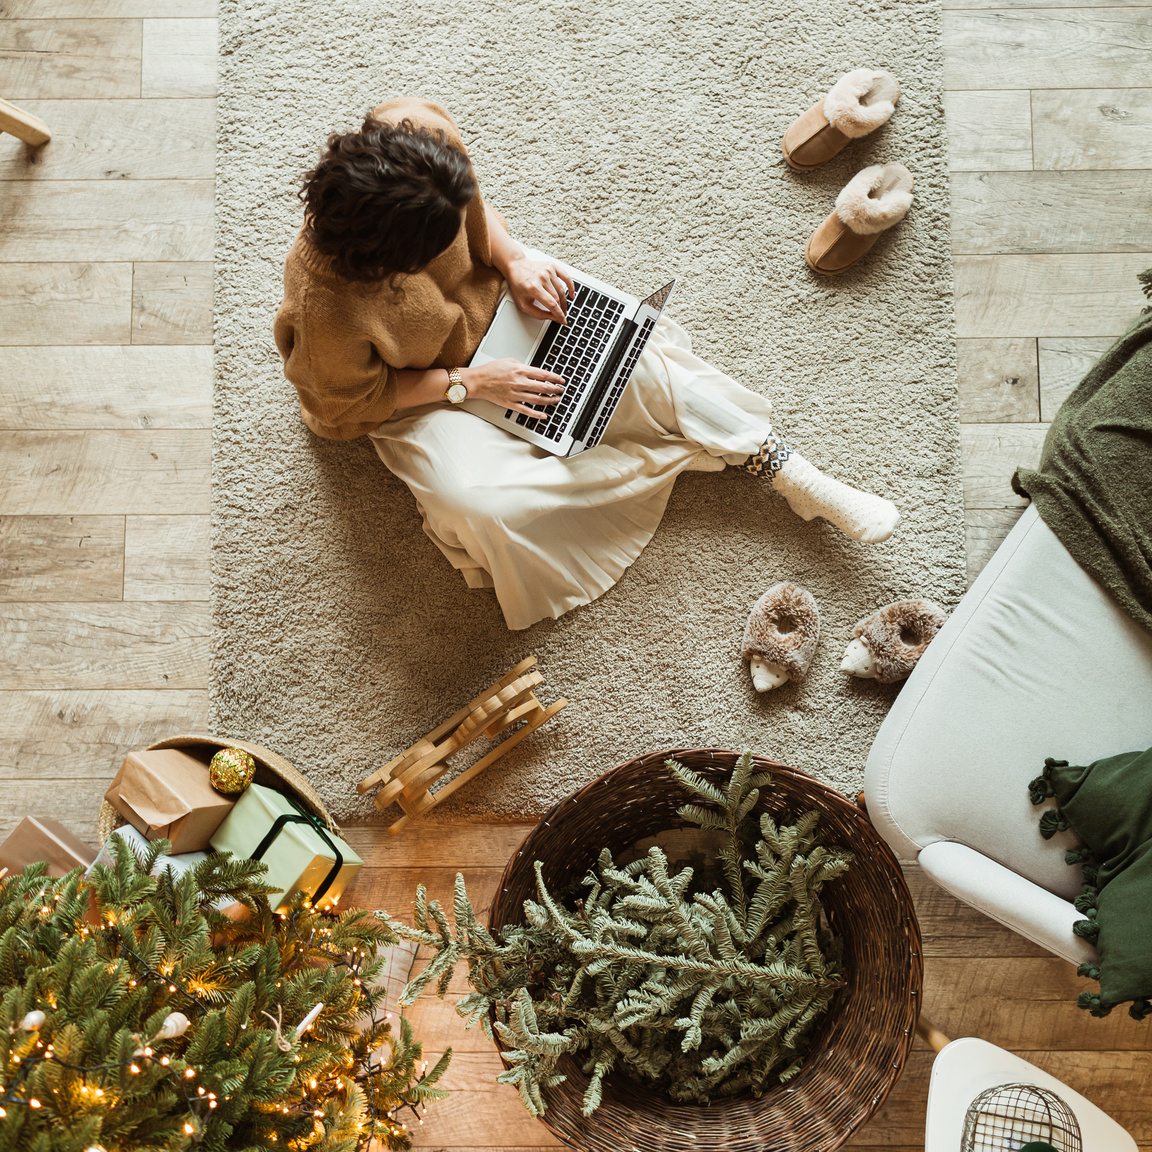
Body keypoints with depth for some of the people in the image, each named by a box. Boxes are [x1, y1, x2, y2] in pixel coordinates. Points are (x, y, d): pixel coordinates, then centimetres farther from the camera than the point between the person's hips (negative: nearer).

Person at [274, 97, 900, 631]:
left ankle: (796, 475, 1)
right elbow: (355, 400, -19)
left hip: (486, 298, 4)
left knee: (628, 354, -11)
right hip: (409, 390, -4)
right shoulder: (329, 302, -40)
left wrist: (512, 256, -21)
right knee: (480, 503, -29)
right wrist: (469, 381, -22)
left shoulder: (422, 130, -30)